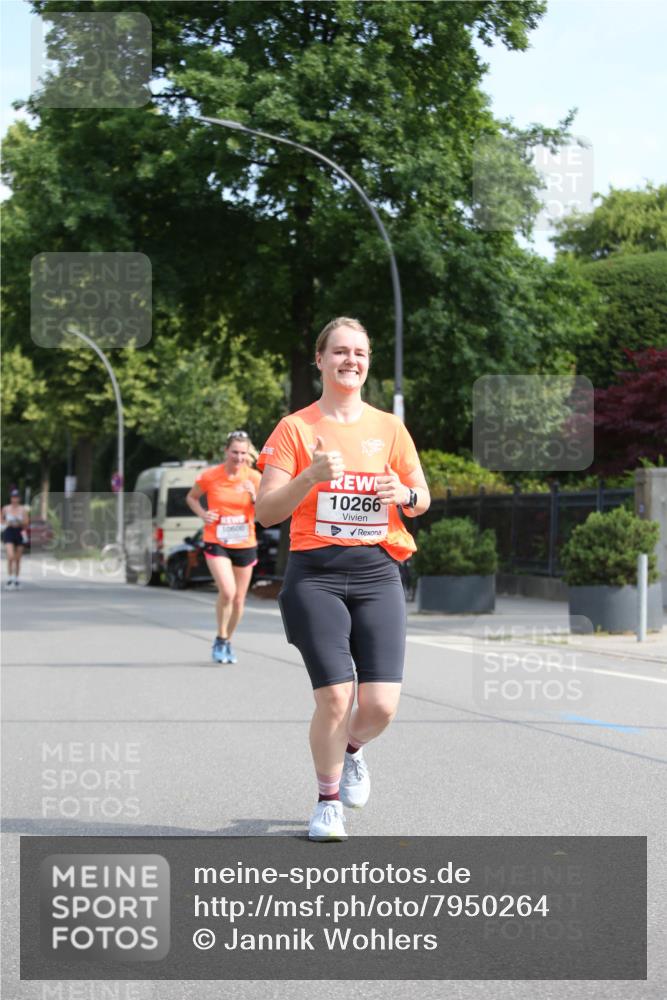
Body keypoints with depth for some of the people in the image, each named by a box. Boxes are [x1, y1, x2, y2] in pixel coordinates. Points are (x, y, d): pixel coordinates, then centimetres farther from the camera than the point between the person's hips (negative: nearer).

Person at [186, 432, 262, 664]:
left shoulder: (253, 478, -4)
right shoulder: (209, 476, -8)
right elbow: (191, 498, 10)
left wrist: (254, 496, -20)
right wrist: (203, 514, -9)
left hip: (245, 544, 3)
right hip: (216, 543, -3)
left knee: (239, 599, 9)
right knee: (227, 591, -21)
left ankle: (228, 641, 32)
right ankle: (220, 639, 0)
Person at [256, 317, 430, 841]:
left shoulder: (389, 427, 10)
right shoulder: (296, 428, 1)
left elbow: (422, 499, 17)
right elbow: (265, 512, -4)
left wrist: (405, 495, -6)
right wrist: (311, 476, -20)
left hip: (377, 572, 3)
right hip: (316, 574, -2)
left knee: (381, 706, -6)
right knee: (334, 699, -11)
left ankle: (352, 750, 31)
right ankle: (329, 800, 14)